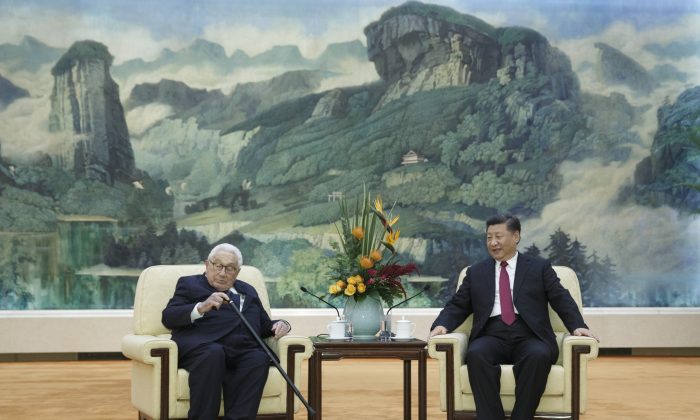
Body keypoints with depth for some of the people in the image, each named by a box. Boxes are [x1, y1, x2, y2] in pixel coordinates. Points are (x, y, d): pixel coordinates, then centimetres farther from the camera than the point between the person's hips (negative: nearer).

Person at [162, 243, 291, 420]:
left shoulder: (247, 291, 32)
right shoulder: (190, 284, 20)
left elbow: (264, 326, 31)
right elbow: (168, 317, 5)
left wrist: (281, 324, 7)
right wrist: (201, 308, -13)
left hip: (242, 349, 3)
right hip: (201, 346, -3)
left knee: (259, 358, -32)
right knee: (213, 353, -38)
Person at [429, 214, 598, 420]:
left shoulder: (539, 268, 14)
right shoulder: (476, 272, 20)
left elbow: (562, 300, 6)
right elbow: (457, 306, 17)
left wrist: (577, 325, -12)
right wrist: (442, 325, -4)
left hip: (529, 337, -1)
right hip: (492, 337, 1)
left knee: (538, 356, -36)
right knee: (476, 354, -34)